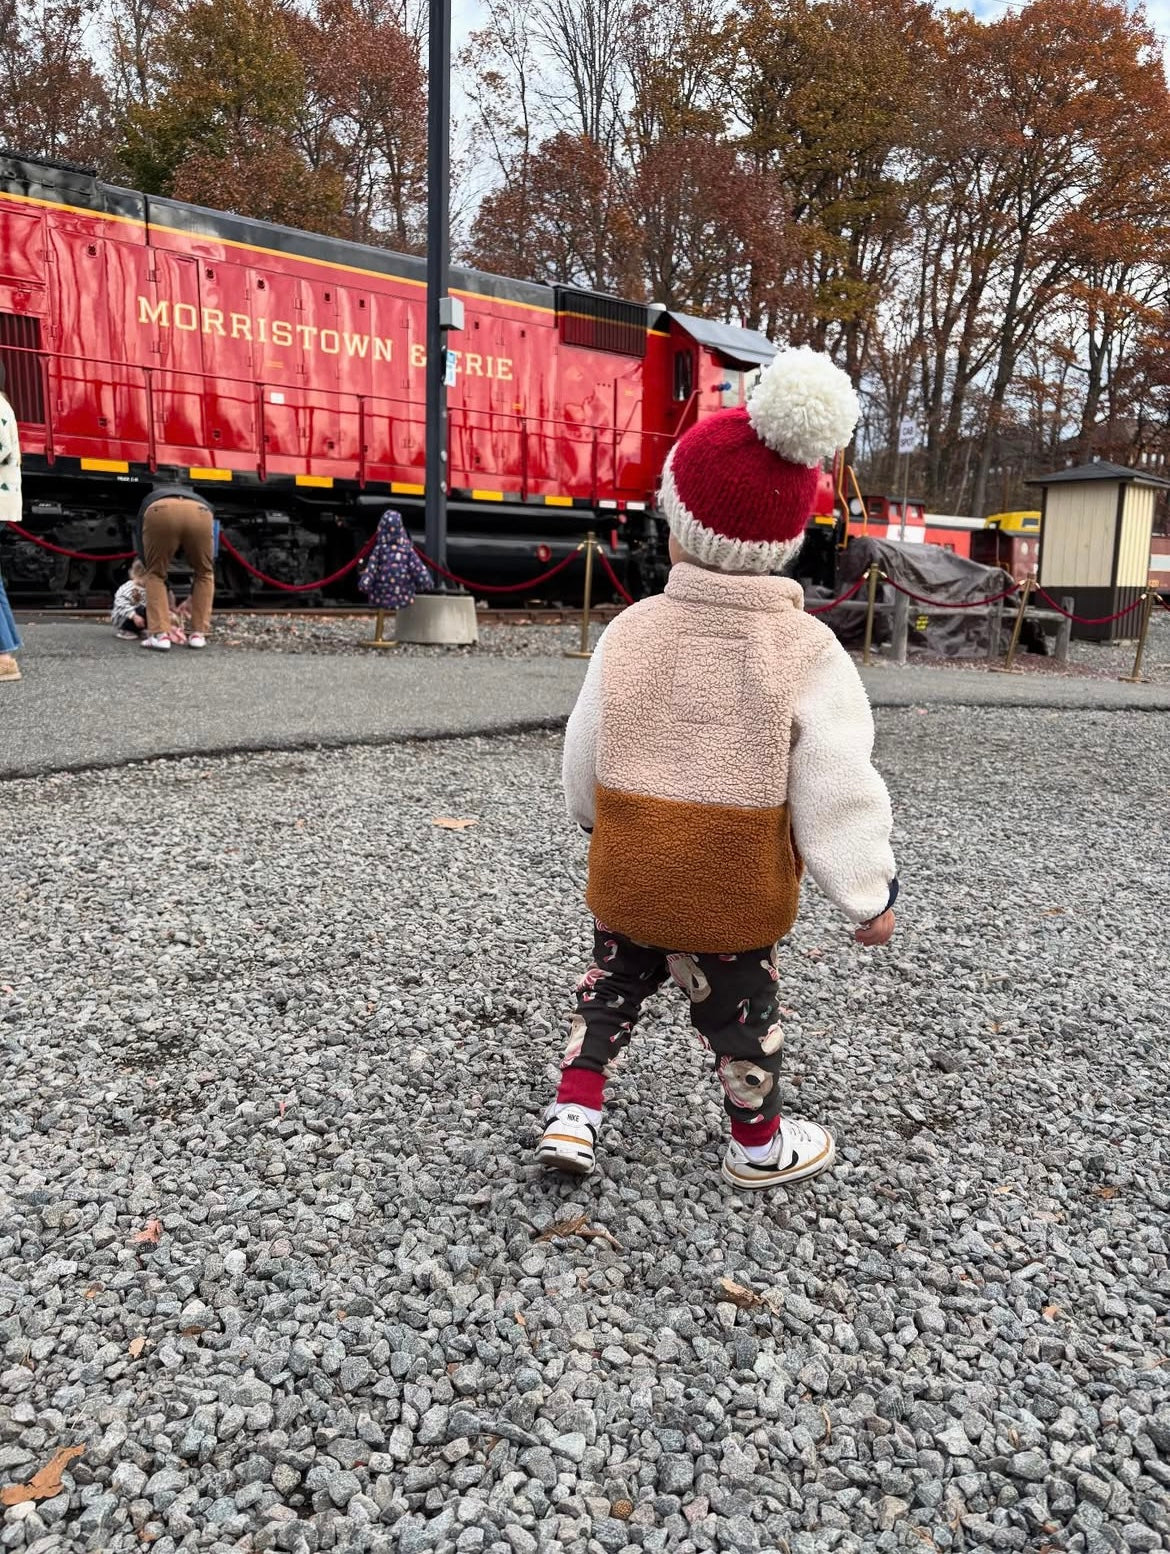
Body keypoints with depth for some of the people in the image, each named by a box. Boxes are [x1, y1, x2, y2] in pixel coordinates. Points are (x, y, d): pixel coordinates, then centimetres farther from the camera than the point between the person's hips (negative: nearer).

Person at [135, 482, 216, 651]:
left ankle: (160, 635, 11)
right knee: (205, 573, 27)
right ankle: (198, 634, 22)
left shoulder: (151, 502, 45)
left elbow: (143, 555, 44)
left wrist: (167, 604, 51)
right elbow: (208, 564, 45)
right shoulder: (201, 502, 46)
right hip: (200, 514, 1)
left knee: (155, 574, 23)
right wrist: (191, 600, 56)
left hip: (160, 513, -1)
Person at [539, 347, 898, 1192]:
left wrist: (595, 814, 23)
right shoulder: (807, 650, -14)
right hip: (736, 886, -2)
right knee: (740, 1005, 16)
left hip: (629, 871, 2)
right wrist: (872, 893, -7)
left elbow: (587, 749, 2)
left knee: (615, 976, 25)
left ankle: (573, 1111, 23)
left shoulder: (632, 629, -7)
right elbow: (836, 786, -16)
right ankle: (759, 1143, 36)